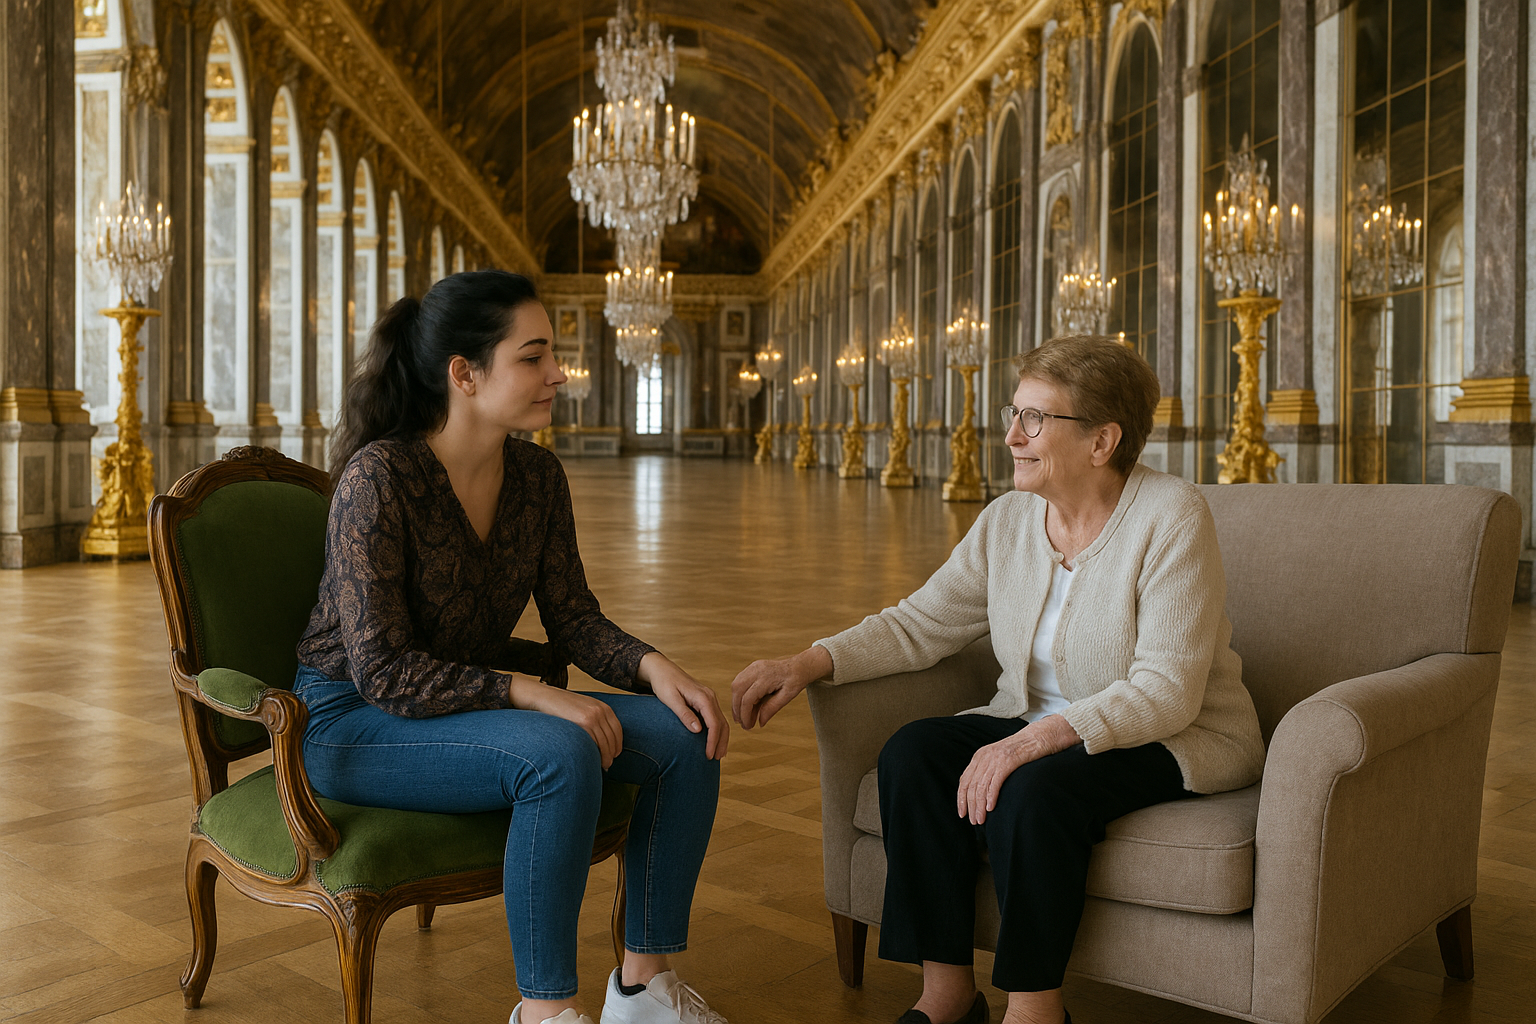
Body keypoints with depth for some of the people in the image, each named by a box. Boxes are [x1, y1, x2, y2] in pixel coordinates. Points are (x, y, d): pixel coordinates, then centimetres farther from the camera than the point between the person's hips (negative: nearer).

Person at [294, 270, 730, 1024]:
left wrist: (653, 666, -19)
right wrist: (532, 693, -31)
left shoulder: (537, 474, -2)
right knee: (561, 756, -35)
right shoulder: (377, 478, -22)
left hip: (476, 702, 7)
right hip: (355, 722, -7)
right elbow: (383, 672, -24)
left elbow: (573, 618, 1)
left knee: (686, 737, -12)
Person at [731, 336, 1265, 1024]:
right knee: (913, 753, -17)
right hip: (1039, 727, 6)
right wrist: (810, 663, -13)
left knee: (1035, 789, -33)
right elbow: (919, 625, 2)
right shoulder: (1008, 520, 1)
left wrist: (1039, 738, -35)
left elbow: (1166, 691, -24)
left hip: (1180, 741, -6)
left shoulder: (1172, 518, -18)